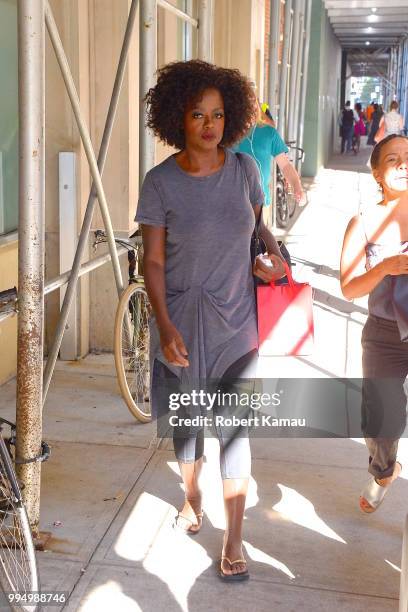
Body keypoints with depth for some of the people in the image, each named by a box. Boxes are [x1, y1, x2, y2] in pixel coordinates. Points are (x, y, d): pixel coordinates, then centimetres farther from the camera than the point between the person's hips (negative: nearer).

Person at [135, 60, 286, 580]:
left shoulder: (243, 169, -3)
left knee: (233, 427, 2)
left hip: (235, 317, 1)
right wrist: (165, 326, -17)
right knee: (187, 418, 17)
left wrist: (272, 249, -3)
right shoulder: (161, 182, -10)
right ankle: (191, 497, 44)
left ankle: (233, 539, 15)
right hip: (182, 316, 0)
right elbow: (153, 260, -9)